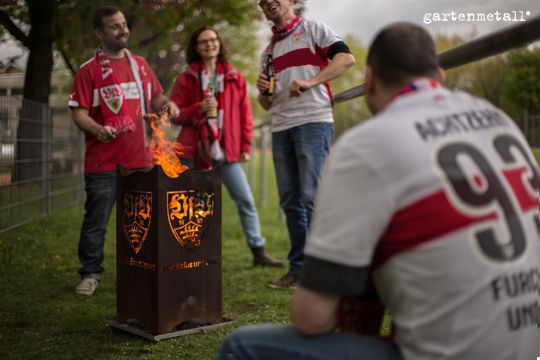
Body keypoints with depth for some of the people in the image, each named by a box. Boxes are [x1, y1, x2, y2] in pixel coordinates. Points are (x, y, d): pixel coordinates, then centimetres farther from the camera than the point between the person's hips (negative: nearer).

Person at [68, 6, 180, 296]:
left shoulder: (140, 65, 13)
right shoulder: (89, 70, -2)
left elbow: (155, 98, 24)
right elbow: (79, 112, -7)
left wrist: (167, 104, 1)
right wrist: (98, 130, -26)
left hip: (140, 159, 4)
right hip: (103, 162, -4)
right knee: (96, 221, 1)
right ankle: (91, 273, 15)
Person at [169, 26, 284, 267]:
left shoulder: (235, 78, 10)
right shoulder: (185, 79, 6)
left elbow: (245, 114, 10)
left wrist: (245, 146, 3)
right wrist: (198, 109, -14)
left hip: (226, 150, 1)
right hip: (193, 149, -1)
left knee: (245, 200, 0)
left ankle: (258, 251, 10)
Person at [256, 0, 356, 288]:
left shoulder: (312, 29, 7)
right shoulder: (269, 50, 23)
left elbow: (347, 58, -8)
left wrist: (309, 82, -18)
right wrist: (262, 91, 1)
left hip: (313, 121, -6)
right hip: (280, 127, 6)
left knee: (312, 197, -12)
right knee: (290, 202, 5)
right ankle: (298, 268, 12)